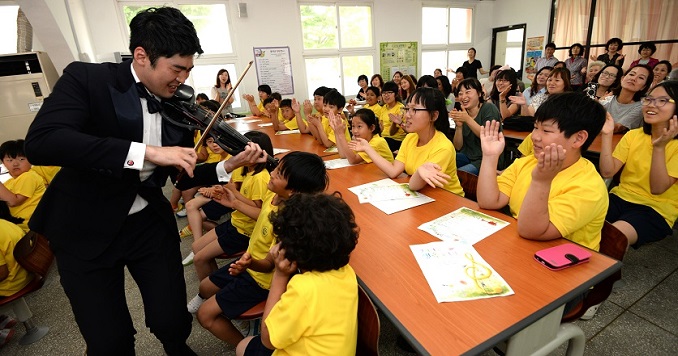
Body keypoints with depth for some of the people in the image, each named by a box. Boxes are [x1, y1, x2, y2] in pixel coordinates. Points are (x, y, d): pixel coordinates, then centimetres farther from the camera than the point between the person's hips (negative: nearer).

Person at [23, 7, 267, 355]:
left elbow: (185, 176, 4)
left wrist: (229, 165, -13)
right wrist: (146, 151, -35)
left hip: (150, 223, 3)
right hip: (85, 229, -2)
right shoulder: (86, 78, -12)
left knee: (172, 323, 4)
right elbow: (39, 142, -29)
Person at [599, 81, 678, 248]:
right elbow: (607, 172, -5)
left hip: (655, 211, -3)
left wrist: (659, 147, -25)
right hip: (620, 198, 4)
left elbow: (657, 189, -15)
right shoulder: (633, 135, 6)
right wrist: (607, 134, -12)